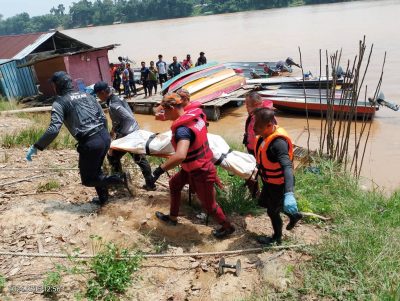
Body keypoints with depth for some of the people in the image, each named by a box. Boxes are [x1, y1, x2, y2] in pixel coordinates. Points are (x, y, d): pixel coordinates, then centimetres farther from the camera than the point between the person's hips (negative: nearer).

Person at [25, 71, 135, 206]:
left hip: (90, 143, -7)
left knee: (87, 179, 12)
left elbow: (53, 130, -14)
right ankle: (103, 198, 35)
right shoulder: (86, 95, 16)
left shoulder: (60, 102, -2)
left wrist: (36, 147, -6)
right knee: (95, 170, 28)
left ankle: (120, 179, -3)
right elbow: (103, 118, 14)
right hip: (105, 137, 7)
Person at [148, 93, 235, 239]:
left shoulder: (183, 129, -34)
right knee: (174, 184, 25)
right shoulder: (194, 115, -7)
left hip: (201, 172, -9)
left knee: (208, 205, 12)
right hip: (197, 165, 9)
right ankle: (172, 217, 43)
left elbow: (180, 156, -50)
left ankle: (227, 227, 37)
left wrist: (159, 170, -40)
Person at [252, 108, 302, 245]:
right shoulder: (264, 135, -8)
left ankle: (277, 238, 42)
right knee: (263, 203, 27)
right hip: (269, 181, 9)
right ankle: (293, 215, 45)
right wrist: (259, 167, 29)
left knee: (272, 212, 13)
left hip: (279, 184, -8)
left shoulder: (278, 142, -36)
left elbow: (287, 167, -49)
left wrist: (289, 194, -61)